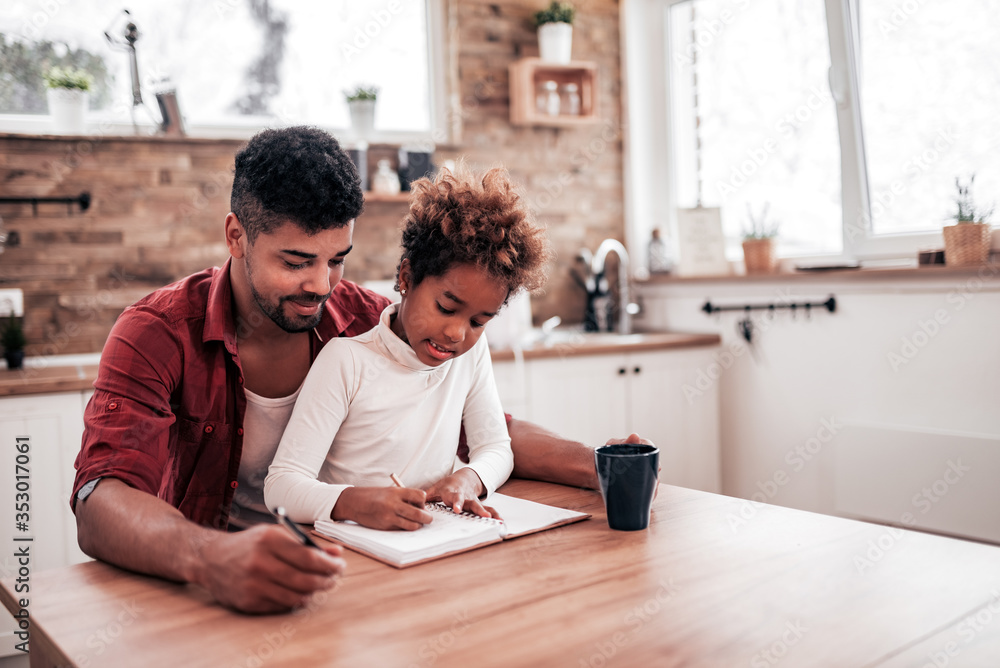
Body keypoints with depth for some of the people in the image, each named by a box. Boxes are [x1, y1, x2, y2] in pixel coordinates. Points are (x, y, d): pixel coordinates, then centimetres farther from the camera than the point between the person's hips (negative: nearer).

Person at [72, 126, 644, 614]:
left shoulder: (369, 323, -3)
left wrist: (596, 466, -14)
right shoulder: (159, 334, -12)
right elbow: (101, 507, -25)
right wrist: (211, 558, -47)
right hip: (199, 595, 0)